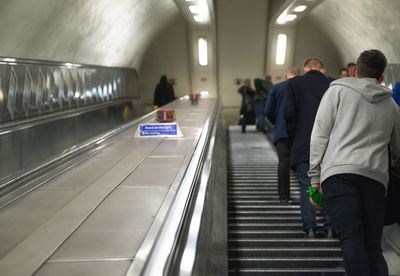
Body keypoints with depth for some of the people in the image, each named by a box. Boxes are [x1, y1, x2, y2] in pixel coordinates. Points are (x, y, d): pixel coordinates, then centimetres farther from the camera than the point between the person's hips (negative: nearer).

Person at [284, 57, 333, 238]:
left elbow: (289, 114, -4)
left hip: (303, 144, -1)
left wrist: (293, 139, 7)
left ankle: (309, 228, 0)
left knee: (306, 186, 3)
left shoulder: (294, 84, 2)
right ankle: (331, 226, 7)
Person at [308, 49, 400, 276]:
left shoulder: (338, 90, 13)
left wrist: (314, 175, 5)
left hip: (339, 171, -3)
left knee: (351, 238, -11)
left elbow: (320, 134, 3)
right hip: (376, 176, 3)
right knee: (373, 244, 10)